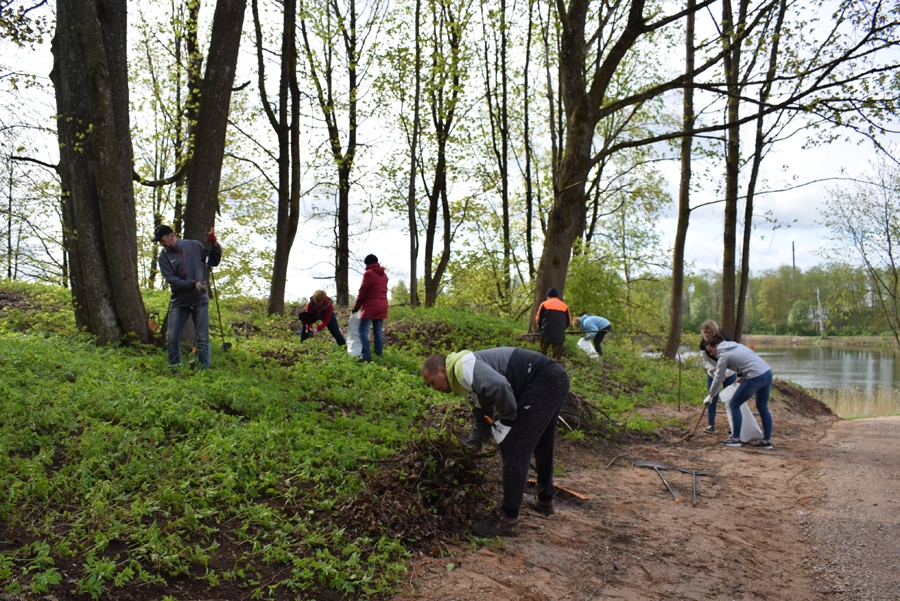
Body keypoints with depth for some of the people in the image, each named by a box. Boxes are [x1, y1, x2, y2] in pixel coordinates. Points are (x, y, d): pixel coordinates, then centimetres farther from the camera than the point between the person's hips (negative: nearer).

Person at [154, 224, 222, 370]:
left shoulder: (194, 246, 2)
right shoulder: (164, 257, 0)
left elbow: (214, 261, 12)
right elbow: (172, 280, -11)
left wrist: (214, 245, -4)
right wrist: (193, 284, -23)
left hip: (200, 300, -1)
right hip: (179, 302, 1)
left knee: (203, 338, -1)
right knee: (172, 338, -1)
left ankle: (204, 370, 6)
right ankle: (174, 369, 14)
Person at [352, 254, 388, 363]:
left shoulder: (369, 273, -7)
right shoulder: (384, 274, 16)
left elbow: (362, 292, -7)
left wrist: (356, 307, 1)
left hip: (370, 306, -7)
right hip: (382, 306, 7)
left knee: (363, 330, -6)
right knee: (378, 331, 10)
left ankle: (366, 355, -15)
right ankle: (379, 354, 7)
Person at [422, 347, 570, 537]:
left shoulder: (463, 367, -13)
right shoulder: (466, 378, 19)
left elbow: (499, 386, -29)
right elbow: (484, 413, 31)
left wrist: (505, 422, -13)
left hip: (543, 381, -11)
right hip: (553, 379, 11)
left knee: (514, 450, -6)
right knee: (541, 445, 28)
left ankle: (507, 521, 2)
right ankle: (545, 500, 47)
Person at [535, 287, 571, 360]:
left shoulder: (544, 304, 4)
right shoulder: (565, 306, 9)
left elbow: (538, 319, 5)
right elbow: (569, 322, 12)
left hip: (546, 333, -1)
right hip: (560, 335, 1)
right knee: (557, 357, 2)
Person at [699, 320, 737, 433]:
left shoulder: (726, 340, -23)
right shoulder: (703, 343, -11)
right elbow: (704, 360, -4)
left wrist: (724, 373, -33)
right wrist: (711, 369, -23)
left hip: (728, 374, -3)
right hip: (712, 374, 3)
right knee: (713, 398, -1)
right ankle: (711, 425, 5)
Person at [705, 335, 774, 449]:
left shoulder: (724, 355, -4)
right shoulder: (736, 345, 19)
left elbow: (718, 378, -1)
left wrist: (710, 396, 7)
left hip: (755, 377, -9)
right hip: (767, 372, 9)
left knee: (734, 404, 2)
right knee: (763, 407, 17)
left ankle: (735, 438, 4)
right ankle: (767, 440, 20)